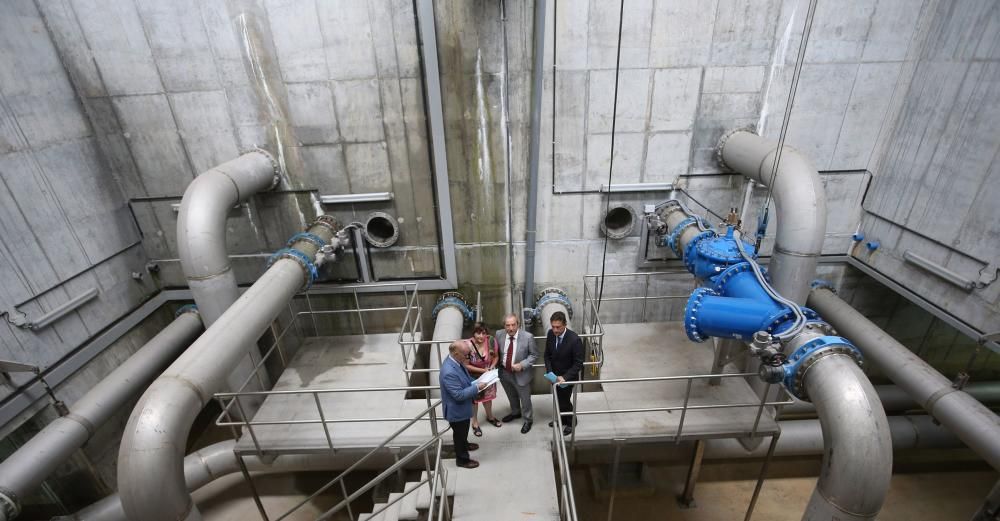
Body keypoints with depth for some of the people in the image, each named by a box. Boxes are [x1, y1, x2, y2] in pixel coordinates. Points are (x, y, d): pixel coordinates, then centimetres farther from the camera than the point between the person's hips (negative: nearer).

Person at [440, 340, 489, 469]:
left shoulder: (455, 361, -9)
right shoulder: (449, 372, -39)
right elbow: (459, 395, -33)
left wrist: (475, 383, -5)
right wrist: (476, 387, -26)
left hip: (461, 407, 9)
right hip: (456, 410, -9)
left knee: (463, 431, 33)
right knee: (460, 433, 16)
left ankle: (464, 444, 58)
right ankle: (462, 459, 39)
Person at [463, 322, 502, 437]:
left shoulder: (491, 341, -22)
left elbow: (496, 356, -4)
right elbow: (466, 365, -21)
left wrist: (491, 367, -20)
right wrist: (482, 370, -25)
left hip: (489, 375, 3)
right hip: (474, 377, -3)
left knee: (488, 396, 26)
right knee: (474, 399, 19)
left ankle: (490, 417, 54)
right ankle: (475, 423, 43)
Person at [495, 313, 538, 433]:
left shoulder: (528, 337, -25)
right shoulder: (499, 334, -14)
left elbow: (534, 355, -13)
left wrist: (522, 365, -24)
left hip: (521, 374, -4)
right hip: (504, 372, 4)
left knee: (525, 399, 17)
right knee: (511, 396, 29)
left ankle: (528, 420, 44)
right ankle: (515, 412, 57)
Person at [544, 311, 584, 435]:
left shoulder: (575, 339, -29)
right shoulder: (550, 334, -14)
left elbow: (578, 363, -22)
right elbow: (547, 355, -2)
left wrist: (564, 377, -27)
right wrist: (550, 372, -14)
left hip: (568, 377, -5)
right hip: (555, 375, 5)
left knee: (564, 400, 11)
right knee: (558, 398, 23)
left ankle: (571, 422, 41)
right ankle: (561, 418, 51)